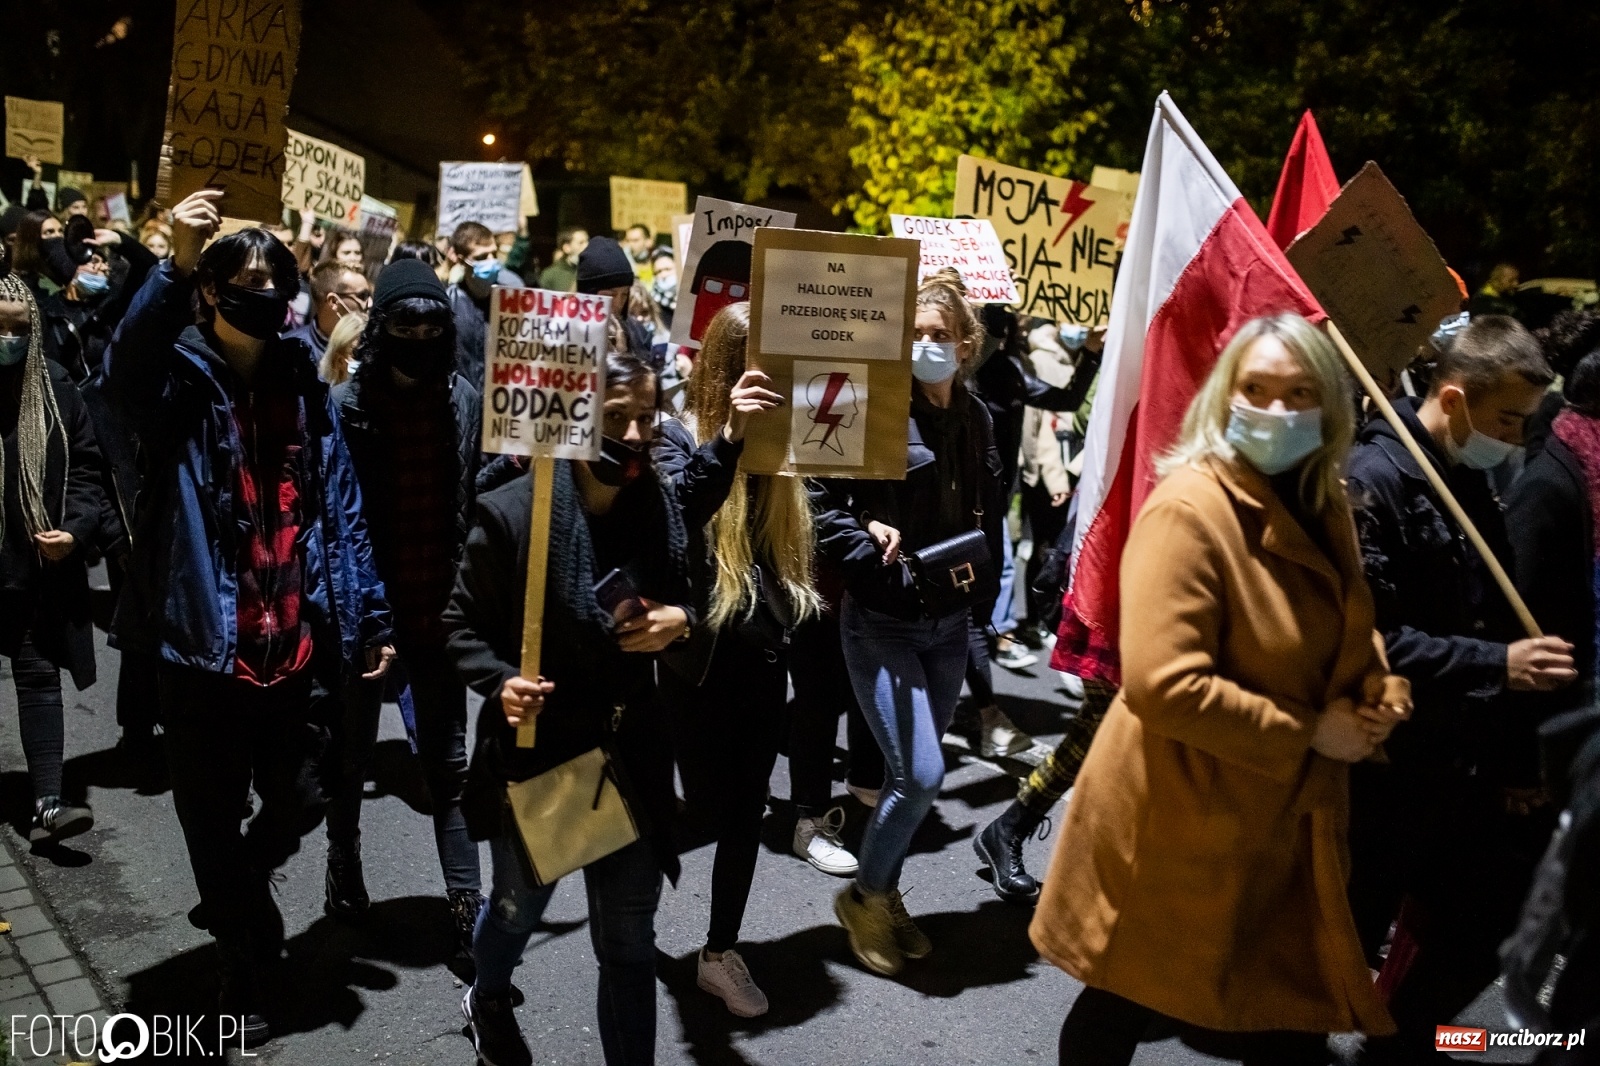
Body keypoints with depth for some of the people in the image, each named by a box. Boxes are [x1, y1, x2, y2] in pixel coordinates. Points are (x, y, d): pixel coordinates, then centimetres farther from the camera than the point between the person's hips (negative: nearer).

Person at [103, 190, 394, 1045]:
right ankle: (246, 963, 33)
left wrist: (369, 621, 5)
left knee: (299, 801, 13)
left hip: (292, 647, 3)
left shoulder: (304, 386, 7)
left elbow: (339, 512, 7)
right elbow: (124, 372, -30)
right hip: (204, 647, -3)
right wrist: (176, 268, -43)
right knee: (213, 817, 10)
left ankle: (235, 901, 46)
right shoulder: (180, 381, -4)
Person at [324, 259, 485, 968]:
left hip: (439, 611, 1)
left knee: (448, 760, 7)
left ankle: (468, 906, 11)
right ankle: (344, 866, 41)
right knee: (351, 753, 18)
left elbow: (481, 504, 1)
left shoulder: (465, 402, 0)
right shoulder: (346, 405, -9)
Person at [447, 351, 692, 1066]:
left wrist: (680, 622, -13)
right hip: (535, 753, -2)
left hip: (632, 757, 2)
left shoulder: (664, 511, -4)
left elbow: (687, 605, 9)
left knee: (629, 942, 10)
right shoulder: (512, 512, -16)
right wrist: (500, 683, -25)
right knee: (520, 907, 25)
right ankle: (487, 1000, 59)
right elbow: (463, 626, -7)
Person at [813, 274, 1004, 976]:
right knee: (919, 775, -9)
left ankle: (886, 895, 34)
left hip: (949, 622, 6)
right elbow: (823, 503, -14)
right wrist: (871, 547, -26)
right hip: (883, 622, -6)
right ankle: (862, 897, 16)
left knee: (913, 773, 14)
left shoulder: (974, 417, 4)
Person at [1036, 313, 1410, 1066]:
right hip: (1179, 820, -7)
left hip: (1284, 815, 8)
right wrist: (1308, 734, -20)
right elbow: (1163, 685, -30)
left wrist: (1378, 687, 0)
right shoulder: (1189, 508, -22)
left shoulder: (1320, 506, 6)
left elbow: (1345, 635, 22)